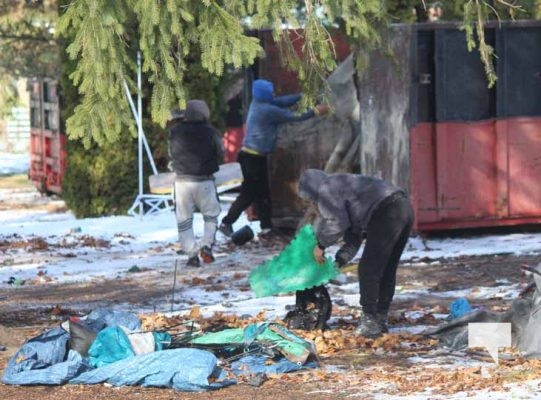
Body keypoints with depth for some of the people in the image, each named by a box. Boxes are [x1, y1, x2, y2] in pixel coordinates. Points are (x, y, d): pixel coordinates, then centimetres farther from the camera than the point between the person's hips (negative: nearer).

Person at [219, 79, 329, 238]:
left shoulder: (259, 103, 7)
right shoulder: (268, 110, -19)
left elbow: (284, 101, 11)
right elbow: (294, 116, -14)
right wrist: (316, 111, -5)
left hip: (256, 157, 10)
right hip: (252, 158, -10)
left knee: (262, 193, 11)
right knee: (249, 194, -2)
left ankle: (266, 227, 14)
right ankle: (227, 223, 6)